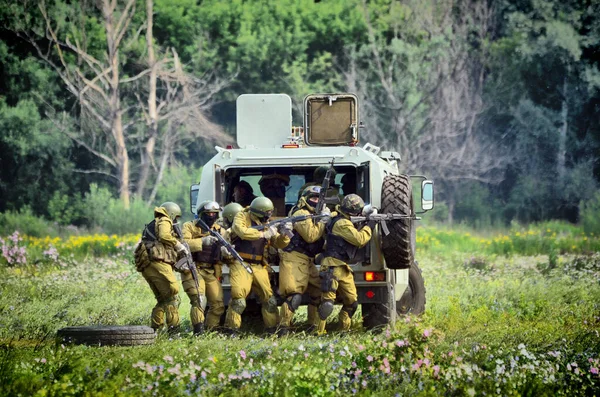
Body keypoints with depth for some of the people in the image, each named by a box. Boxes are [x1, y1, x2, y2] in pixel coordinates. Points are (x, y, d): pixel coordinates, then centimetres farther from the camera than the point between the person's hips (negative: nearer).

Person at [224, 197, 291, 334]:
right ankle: (231, 330, -8)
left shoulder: (266, 224, 13)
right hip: (241, 265, -6)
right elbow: (243, 232, -23)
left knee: (269, 298, 4)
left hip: (258, 266, 6)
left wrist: (285, 234, -11)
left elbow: (279, 243, 10)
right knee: (238, 298, -15)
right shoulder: (241, 217, -2)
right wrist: (264, 234, -17)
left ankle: (272, 329, 13)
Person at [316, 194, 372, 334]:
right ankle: (318, 332, -17)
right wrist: (368, 228, -1)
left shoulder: (346, 223, 20)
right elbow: (359, 239, -16)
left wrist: (366, 228, 12)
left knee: (352, 301, 11)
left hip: (343, 268, 11)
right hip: (332, 266, -11)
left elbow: (359, 243, 23)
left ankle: (344, 329, 20)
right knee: (328, 302, -16)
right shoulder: (342, 224, -13)